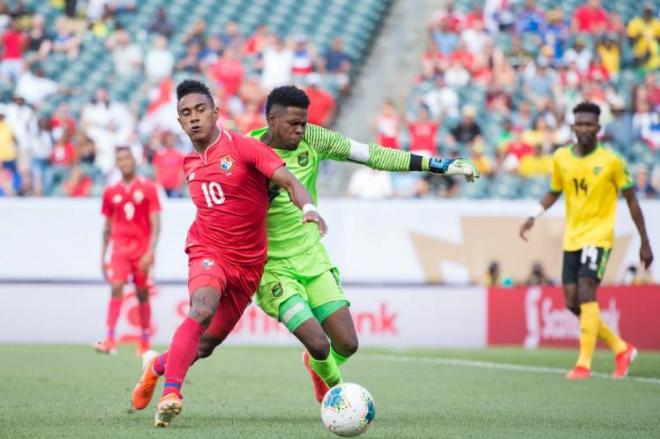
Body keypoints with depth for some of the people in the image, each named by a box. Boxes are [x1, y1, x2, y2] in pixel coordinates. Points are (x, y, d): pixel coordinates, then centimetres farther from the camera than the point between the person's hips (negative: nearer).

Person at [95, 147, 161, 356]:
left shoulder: (148, 188, 0)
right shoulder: (111, 192, 9)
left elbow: (155, 224, -4)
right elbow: (107, 227, 15)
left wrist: (150, 252, -15)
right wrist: (103, 256, 12)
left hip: (142, 250, -1)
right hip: (119, 250, 1)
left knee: (142, 294, 5)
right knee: (116, 288, -15)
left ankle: (145, 343, 15)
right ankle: (110, 339, -20)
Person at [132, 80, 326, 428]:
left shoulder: (244, 147, -8)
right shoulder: (189, 164, 8)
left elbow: (288, 181, -18)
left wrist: (308, 208, -36)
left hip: (248, 263, -1)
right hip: (208, 252, 1)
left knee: (206, 343, 8)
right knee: (202, 310, -31)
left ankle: (156, 366, 38)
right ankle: (170, 393, -36)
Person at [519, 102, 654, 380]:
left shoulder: (611, 161, -8)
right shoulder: (561, 158, 4)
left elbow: (632, 201, -1)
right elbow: (554, 193, 20)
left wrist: (645, 242, -1)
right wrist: (533, 216, 3)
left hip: (598, 235, -5)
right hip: (571, 239, 5)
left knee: (586, 294, -20)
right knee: (573, 303, 2)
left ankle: (584, 364, -17)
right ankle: (621, 349, 20)